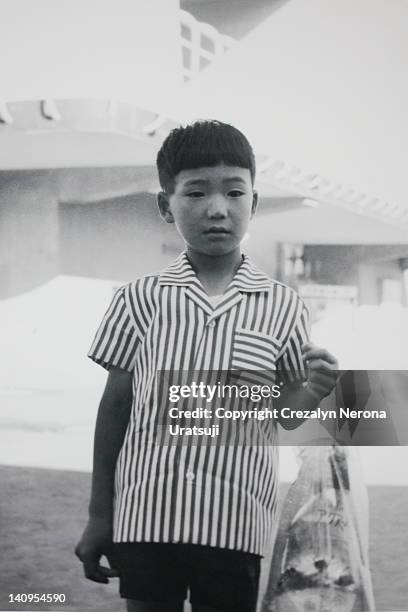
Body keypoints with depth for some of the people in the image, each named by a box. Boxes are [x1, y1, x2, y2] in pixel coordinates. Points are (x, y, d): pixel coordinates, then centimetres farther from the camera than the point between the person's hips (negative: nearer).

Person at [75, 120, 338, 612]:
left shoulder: (282, 306, 1)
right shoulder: (140, 300, 1)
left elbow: (282, 410, 9)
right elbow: (116, 404, 7)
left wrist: (311, 391, -14)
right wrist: (99, 515, 7)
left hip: (235, 526, 0)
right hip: (146, 517, 0)